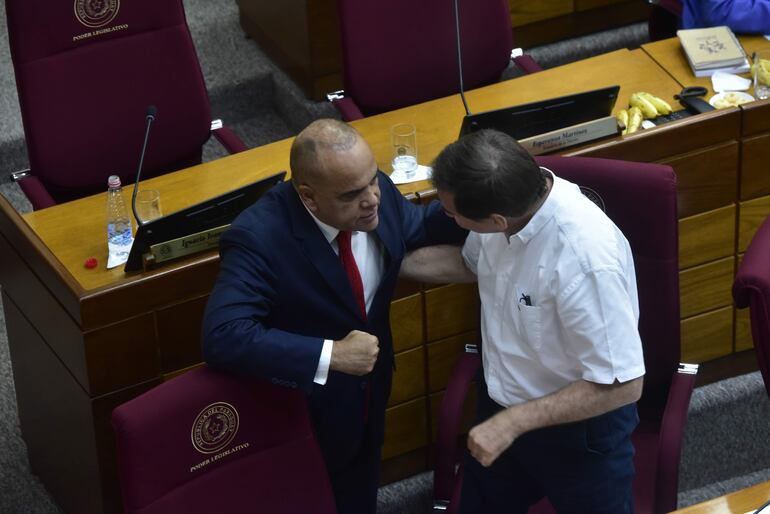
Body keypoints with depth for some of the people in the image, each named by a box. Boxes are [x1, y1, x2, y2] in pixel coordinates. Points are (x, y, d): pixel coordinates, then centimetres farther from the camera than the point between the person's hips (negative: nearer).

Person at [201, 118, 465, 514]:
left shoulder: (377, 192, -16)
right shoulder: (259, 237, -35)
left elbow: (421, 228, 7)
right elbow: (224, 337, -44)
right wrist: (331, 356, -43)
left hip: (368, 405, 6)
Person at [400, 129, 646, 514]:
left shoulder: (585, 259, -39)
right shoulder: (510, 194, -17)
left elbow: (622, 385, -31)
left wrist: (513, 422, -29)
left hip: (579, 424, -6)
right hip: (502, 402, 7)